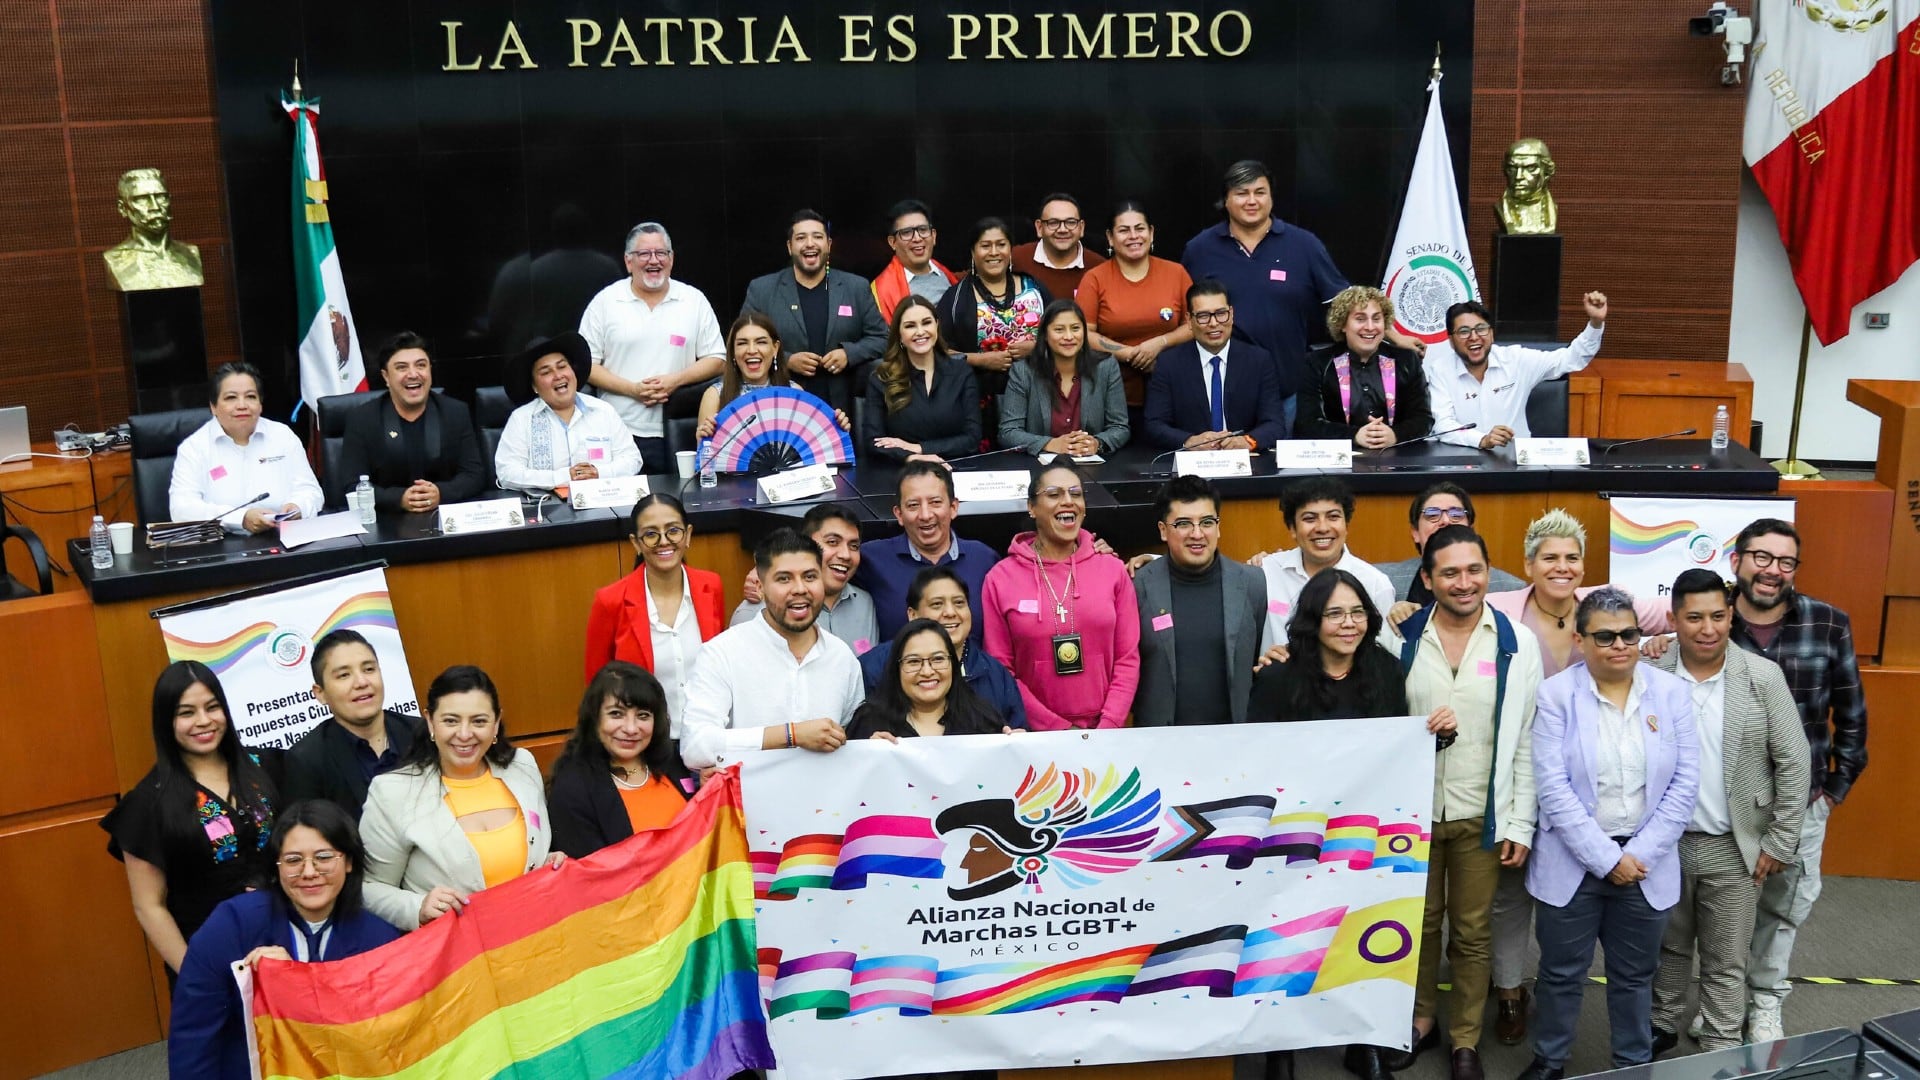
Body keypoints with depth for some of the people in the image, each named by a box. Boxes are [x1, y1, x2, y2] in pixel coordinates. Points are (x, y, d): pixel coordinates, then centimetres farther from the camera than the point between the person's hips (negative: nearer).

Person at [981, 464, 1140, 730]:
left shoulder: (1113, 570, 3)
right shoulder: (1000, 579, -2)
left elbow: (1128, 658, 3)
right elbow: (999, 668, -3)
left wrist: (1108, 726, -8)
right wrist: (1057, 728, -10)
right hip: (1036, 738, -1)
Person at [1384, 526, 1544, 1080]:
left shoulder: (1517, 643, -5)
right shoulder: (1402, 638, -4)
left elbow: (1527, 739, -3)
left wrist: (1521, 822, -4)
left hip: (1481, 814, -1)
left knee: (1472, 932, 10)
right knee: (1419, 923, 15)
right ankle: (1420, 1020, 33)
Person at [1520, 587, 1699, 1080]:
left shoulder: (1672, 692, -1)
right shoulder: (1556, 695, -8)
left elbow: (1685, 783, -3)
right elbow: (1553, 788, -13)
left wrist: (1641, 853, -10)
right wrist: (1606, 859, -16)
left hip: (1647, 864, 2)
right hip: (1573, 863, -2)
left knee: (1634, 975, 17)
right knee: (1561, 973, 12)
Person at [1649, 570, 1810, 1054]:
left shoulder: (1763, 677, -9)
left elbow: (1794, 763, -5)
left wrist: (1779, 842, -6)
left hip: (1733, 848, -1)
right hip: (1665, 843, 1)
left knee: (1726, 962, 9)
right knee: (1669, 947, 18)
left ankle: (1722, 1053, 21)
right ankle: (1663, 1026, 37)